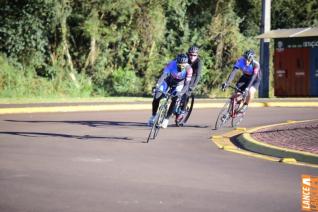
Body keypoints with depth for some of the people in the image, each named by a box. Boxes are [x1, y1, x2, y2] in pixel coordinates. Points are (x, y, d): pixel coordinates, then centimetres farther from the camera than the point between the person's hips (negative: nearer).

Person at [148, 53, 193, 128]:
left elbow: (187, 84, -33)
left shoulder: (188, 69, -32)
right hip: (168, 81, 0)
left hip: (178, 84, 0)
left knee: (174, 100, -19)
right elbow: (163, 75, -40)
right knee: (156, 97, -12)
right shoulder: (172, 64, -34)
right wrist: (157, 85, -55)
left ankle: (166, 119, -3)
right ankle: (153, 116, 11)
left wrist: (181, 92, -49)